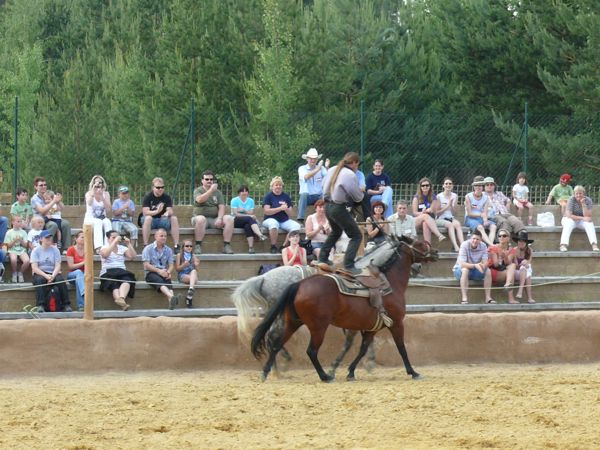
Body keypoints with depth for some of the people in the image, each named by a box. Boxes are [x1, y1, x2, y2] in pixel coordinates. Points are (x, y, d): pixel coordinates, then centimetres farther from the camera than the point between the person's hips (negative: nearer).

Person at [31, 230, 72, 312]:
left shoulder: (55, 250, 10)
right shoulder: (36, 250, 4)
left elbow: (58, 266, 0)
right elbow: (34, 267, -7)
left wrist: (53, 276, -20)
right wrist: (46, 276, -22)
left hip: (53, 274, 2)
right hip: (40, 274, -2)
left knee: (60, 279, -30)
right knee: (39, 280, -36)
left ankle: (66, 305, -30)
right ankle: (40, 305, -41)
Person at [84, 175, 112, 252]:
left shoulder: (106, 194, 8)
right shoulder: (89, 193, 2)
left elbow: (108, 209, -6)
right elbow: (89, 203, -22)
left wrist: (102, 197, -14)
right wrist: (93, 190, -24)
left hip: (102, 218, 2)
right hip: (90, 219, -2)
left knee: (107, 222, -33)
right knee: (98, 222, -36)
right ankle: (98, 246, -53)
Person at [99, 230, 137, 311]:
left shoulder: (122, 248, 22)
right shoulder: (104, 248, 12)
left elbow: (133, 256, 9)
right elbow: (105, 254, -13)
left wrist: (129, 244, 1)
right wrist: (114, 242, -12)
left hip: (121, 271, 2)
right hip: (108, 272, -2)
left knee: (127, 280, -34)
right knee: (114, 284, -36)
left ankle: (121, 298, -61)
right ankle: (122, 301, -61)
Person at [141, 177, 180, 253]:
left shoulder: (167, 197, 2)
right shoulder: (148, 197, -7)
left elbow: (170, 211, -7)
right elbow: (145, 212, -19)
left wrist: (167, 213, -34)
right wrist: (157, 211, -37)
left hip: (162, 220, 3)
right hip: (150, 221, -3)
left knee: (174, 218, -23)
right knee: (148, 218, -36)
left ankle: (176, 246, -27)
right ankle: (145, 246, -39)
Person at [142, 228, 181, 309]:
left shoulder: (168, 250, 17)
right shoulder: (148, 249, 4)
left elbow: (171, 265, 11)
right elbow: (146, 265, -4)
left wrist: (169, 272, -13)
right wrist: (158, 271, -17)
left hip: (163, 273, 3)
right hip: (151, 273, -3)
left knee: (168, 281, -32)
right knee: (159, 281, -36)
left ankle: (171, 301, -61)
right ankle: (171, 296, -65)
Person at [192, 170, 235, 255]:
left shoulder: (217, 192, 13)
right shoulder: (198, 191, 4)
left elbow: (221, 207, 2)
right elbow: (199, 200, -20)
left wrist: (219, 218, -16)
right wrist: (211, 190, -25)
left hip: (215, 219, 3)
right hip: (202, 217, -3)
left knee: (229, 219, -21)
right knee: (200, 219, -38)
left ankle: (226, 245, -22)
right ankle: (198, 246, -33)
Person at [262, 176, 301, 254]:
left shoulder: (286, 196, 12)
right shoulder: (268, 196, 2)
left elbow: (290, 213, 9)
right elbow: (267, 211, -10)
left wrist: (286, 209, -14)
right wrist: (280, 208, -15)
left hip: (285, 221, 4)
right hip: (271, 219, -4)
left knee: (296, 226, -24)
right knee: (273, 224, -40)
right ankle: (273, 247, -29)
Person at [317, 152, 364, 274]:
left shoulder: (332, 170, 6)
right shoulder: (350, 175, -17)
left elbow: (324, 186, 20)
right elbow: (358, 197, -9)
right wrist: (361, 191, 13)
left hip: (328, 206, 8)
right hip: (339, 208, -8)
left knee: (336, 231, 33)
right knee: (356, 235, 0)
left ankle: (323, 258, 38)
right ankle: (348, 265, -9)